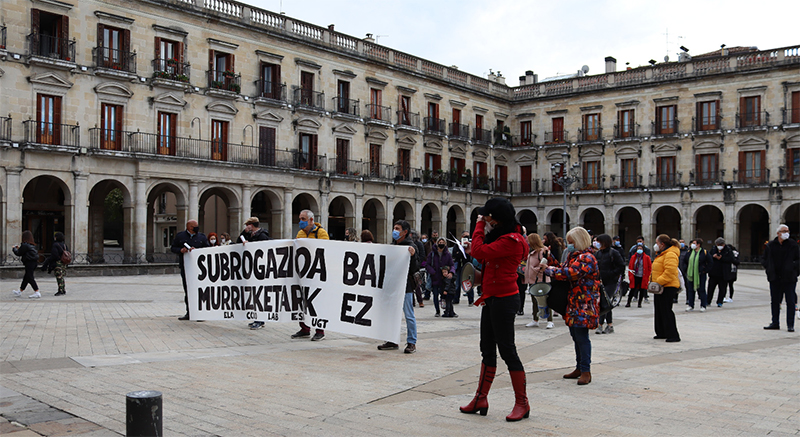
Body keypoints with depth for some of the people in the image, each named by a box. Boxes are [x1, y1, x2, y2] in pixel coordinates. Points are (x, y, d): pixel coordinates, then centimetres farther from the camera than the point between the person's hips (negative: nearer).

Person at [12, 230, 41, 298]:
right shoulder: (32, 245, 11)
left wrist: (14, 249, 12)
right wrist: (19, 248, 26)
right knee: (26, 277, 18)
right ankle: (20, 291, 31)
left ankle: (37, 292, -8)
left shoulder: (24, 245, -14)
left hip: (29, 262, -9)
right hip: (34, 262, 9)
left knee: (30, 278, -5)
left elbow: (18, 253, -7)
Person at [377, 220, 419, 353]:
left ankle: (411, 343, 6)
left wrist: (412, 255, -26)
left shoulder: (411, 247, -7)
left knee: (409, 315, -1)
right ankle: (393, 341, 22)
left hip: (405, 287, -7)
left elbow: (414, 269, -12)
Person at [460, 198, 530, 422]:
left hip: (504, 300, -11)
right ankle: (481, 400, 22)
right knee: (487, 349, 14)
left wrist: (480, 225, -11)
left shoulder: (511, 240, -19)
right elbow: (483, 257, 15)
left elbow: (479, 252, -25)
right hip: (492, 298, 11)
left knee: (507, 349, -4)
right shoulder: (502, 237, 14)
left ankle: (522, 403, 7)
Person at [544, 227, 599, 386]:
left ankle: (586, 371, -2)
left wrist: (548, 270, -13)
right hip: (574, 302, 10)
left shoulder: (587, 258, -14)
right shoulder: (574, 256, 18)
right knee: (575, 334, 13)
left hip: (584, 303, -10)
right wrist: (551, 262, 2)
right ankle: (579, 368, 22)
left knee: (581, 335, -8)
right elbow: (563, 268, 16)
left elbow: (568, 273, -22)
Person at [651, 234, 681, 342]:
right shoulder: (661, 254, 18)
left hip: (668, 287, -11)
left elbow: (670, 272, -27)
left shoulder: (670, 255, -16)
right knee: (659, 311, 15)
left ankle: (673, 335, -7)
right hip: (660, 287, 11)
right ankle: (661, 333, 24)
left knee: (666, 311, -10)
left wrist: (659, 282, -26)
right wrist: (652, 280, 15)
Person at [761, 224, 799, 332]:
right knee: (774, 302, 9)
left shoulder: (792, 244, 0)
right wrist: (769, 268, -1)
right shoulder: (770, 245, 6)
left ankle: (790, 325, 6)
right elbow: (763, 259, 14)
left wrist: (793, 267, -10)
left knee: (790, 302, -1)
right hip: (775, 278, 3)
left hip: (789, 278, -2)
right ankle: (775, 323, 20)